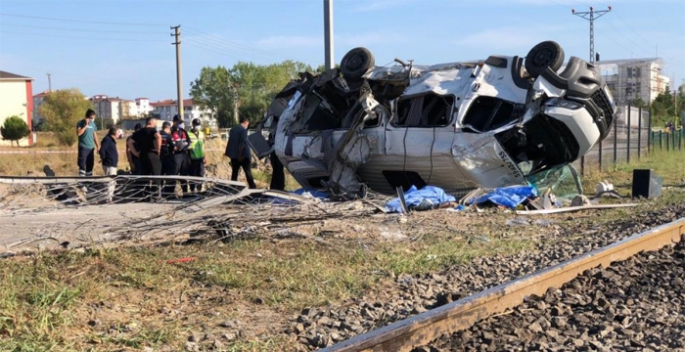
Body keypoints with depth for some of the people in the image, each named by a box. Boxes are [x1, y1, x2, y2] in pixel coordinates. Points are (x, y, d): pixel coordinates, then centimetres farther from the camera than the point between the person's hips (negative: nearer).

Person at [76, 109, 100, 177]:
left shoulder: (93, 124, 13)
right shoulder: (81, 123, -5)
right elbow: (79, 133, -19)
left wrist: (97, 145, 17)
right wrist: (86, 125, -17)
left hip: (91, 148, 6)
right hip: (83, 147, -6)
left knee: (90, 165, 9)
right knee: (82, 165, -9)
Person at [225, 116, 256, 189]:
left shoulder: (233, 129, 12)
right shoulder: (243, 130, -12)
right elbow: (242, 143, -19)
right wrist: (240, 154, -18)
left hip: (233, 154, 6)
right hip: (243, 155, -6)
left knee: (234, 172, 9)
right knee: (248, 171, 1)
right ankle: (252, 187, 3)